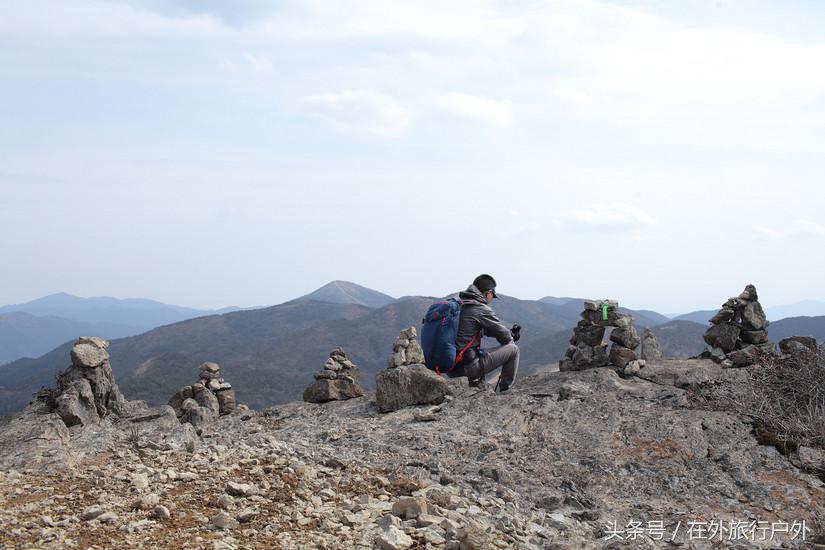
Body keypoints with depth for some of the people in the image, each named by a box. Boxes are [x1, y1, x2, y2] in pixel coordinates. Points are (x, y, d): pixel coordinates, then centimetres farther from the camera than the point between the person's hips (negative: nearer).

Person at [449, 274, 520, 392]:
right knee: (513, 349, 6)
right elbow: (504, 336, 0)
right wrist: (511, 338, 23)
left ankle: (475, 381, 26)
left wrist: (509, 333, 26)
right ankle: (505, 390, 17)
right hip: (467, 367, -8)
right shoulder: (482, 310, -12)